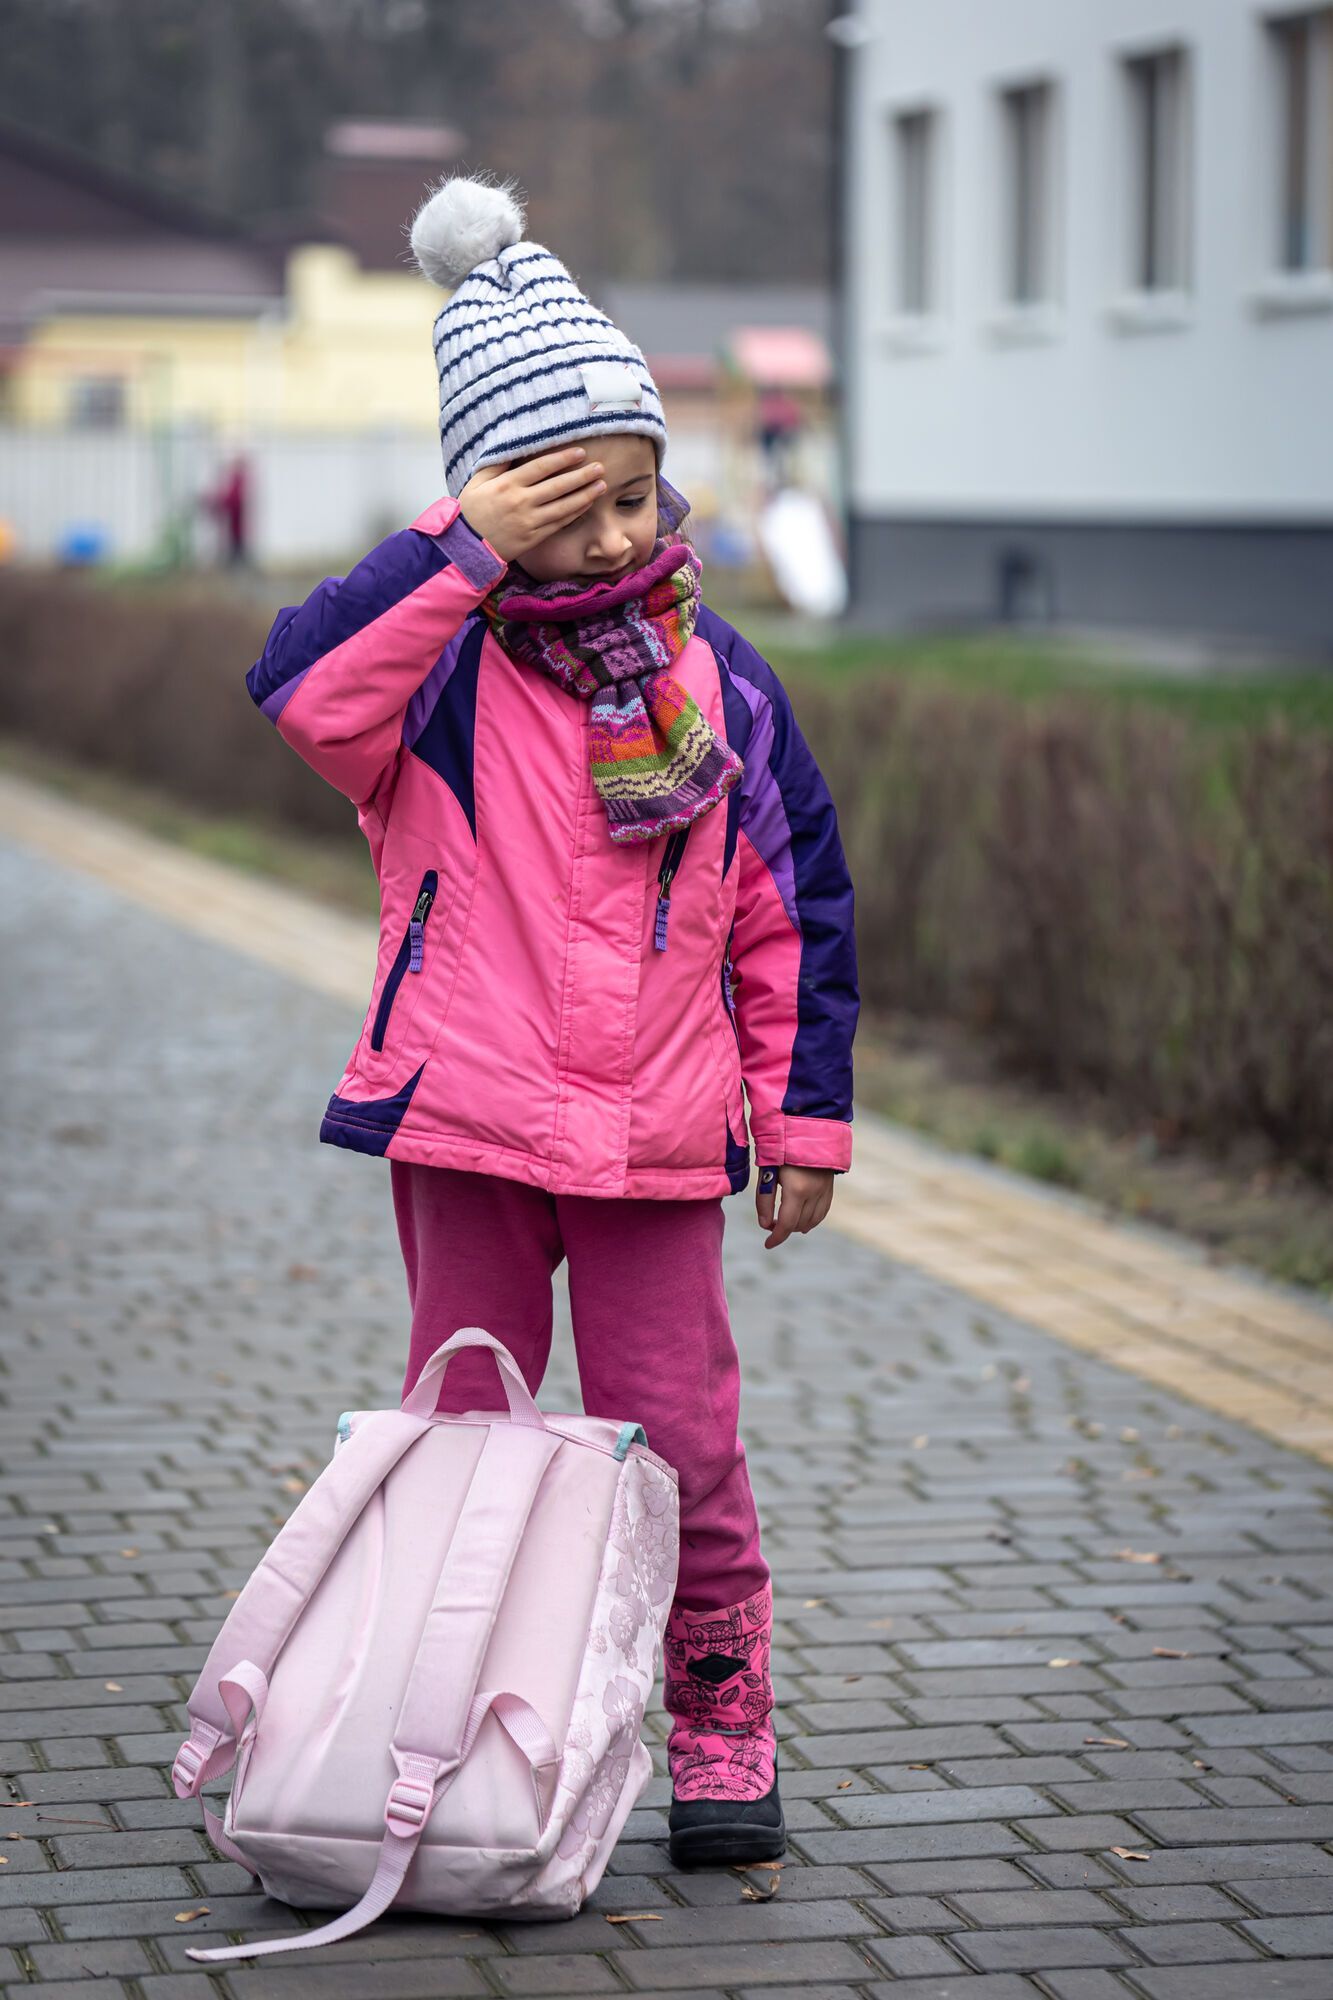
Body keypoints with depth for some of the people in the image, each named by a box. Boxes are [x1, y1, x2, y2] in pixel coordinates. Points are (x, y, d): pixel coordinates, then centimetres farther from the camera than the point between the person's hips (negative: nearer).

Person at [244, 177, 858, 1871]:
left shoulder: (717, 680, 3)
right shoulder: (445, 664, -4)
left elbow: (794, 907, 9)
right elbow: (302, 687, -27)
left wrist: (806, 1115, 8)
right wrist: (463, 550, -27)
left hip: (657, 1134, 1)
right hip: (467, 1124, -1)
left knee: (679, 1444, 2)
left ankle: (721, 1742, 15)